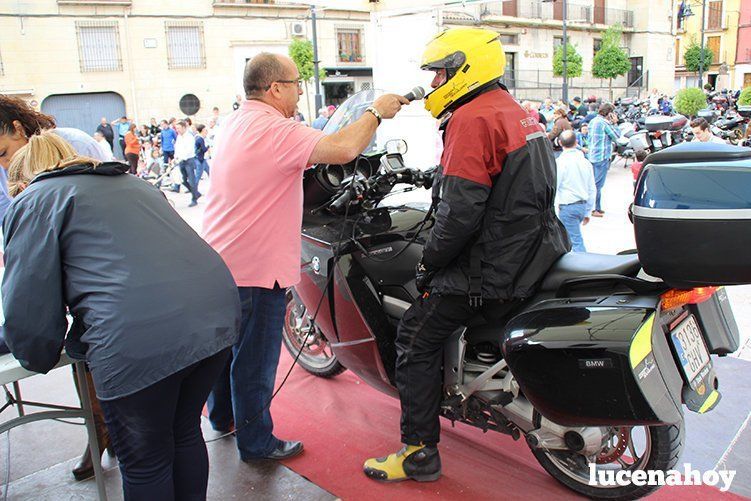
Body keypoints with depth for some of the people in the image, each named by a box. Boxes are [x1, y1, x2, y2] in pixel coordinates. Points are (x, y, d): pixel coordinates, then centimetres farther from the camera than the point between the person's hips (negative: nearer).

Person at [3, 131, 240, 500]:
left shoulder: (32, 203, 9)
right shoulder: (131, 183, 29)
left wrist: (39, 359, 22)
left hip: (141, 341, -7)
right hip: (218, 313, 7)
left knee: (145, 464, 16)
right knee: (185, 433, 28)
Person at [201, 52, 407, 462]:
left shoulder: (234, 123, 9)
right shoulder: (274, 130, -21)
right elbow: (341, 149, -33)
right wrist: (376, 112, -16)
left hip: (220, 261, 10)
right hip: (256, 268, -10)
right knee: (255, 361, 6)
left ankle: (222, 416, 45)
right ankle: (256, 441, 23)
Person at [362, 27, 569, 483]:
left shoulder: (472, 118, -16)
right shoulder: (520, 113, 16)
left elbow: (460, 211, -22)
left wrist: (429, 263, -9)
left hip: (493, 265, -10)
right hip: (535, 250, 10)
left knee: (416, 339, -1)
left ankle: (420, 454, 6)